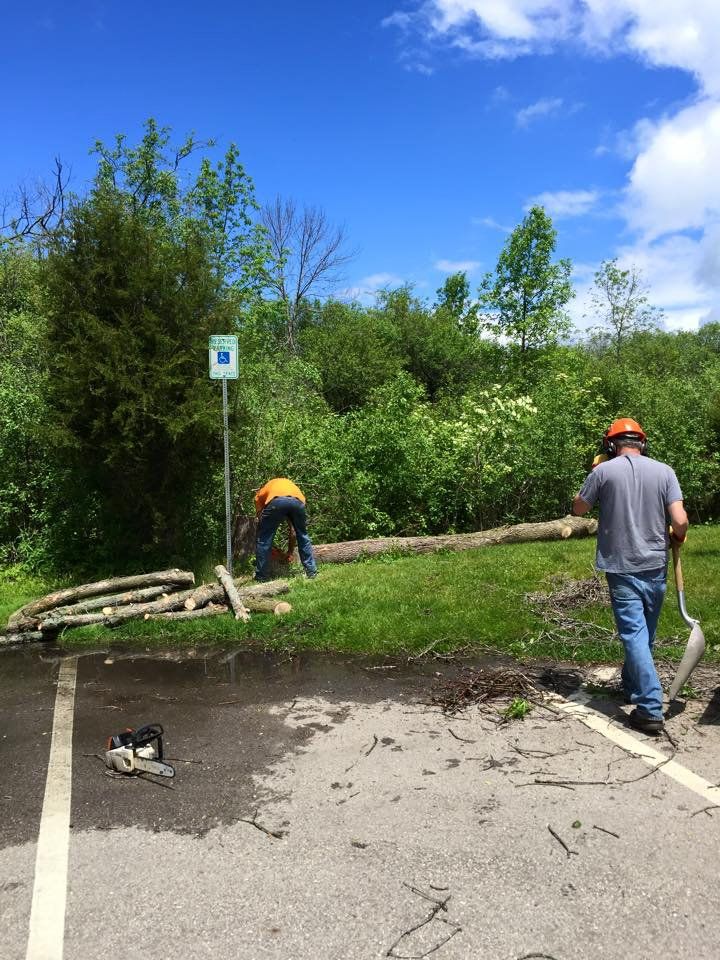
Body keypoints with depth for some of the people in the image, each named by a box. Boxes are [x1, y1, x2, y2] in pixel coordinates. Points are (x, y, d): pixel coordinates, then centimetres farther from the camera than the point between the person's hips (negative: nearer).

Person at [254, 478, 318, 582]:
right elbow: (293, 530, 43)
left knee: (263, 538, 16)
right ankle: (311, 571, 28)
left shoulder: (261, 493, 39)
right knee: (303, 536, 25)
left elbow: (261, 520, 35)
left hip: (276, 501, -3)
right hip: (297, 501, 3)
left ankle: (261, 575, 18)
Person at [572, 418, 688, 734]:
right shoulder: (664, 471, -2)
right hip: (655, 567, 3)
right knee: (645, 633, 19)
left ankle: (651, 709, -9)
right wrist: (677, 537, 13)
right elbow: (680, 521, -9)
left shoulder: (603, 471, -7)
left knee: (634, 635, -3)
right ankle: (632, 687, 35)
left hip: (622, 568, -3)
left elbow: (578, 509, 6)